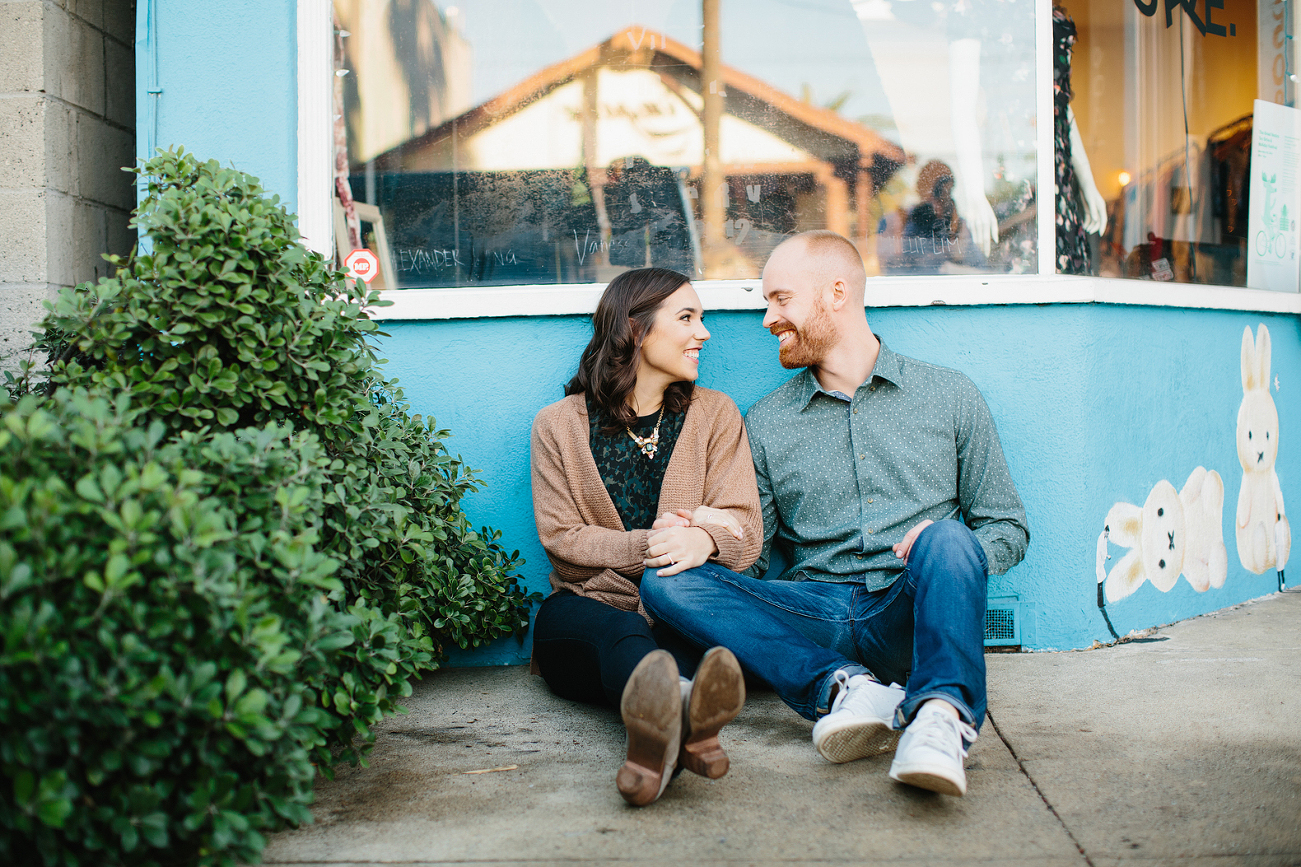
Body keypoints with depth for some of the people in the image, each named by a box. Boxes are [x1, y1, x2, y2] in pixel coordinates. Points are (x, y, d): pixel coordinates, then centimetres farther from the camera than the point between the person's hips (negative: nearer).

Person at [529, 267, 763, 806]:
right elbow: (561, 536, 0)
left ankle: (659, 728, -68)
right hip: (589, 613, -1)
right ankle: (683, 718, -73)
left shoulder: (715, 414, 11)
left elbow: (745, 532, 1)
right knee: (621, 632, -37)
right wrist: (651, 544, -17)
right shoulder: (559, 425, 8)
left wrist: (703, 540, -25)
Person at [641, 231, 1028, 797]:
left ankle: (941, 714, -49)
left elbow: (1007, 527, 13)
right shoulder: (765, 424, 16)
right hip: (814, 616, 2)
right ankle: (846, 687, -33)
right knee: (664, 580, -22)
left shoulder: (949, 396, 12)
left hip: (910, 619, -2)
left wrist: (945, 548, -9)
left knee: (947, 539, -34)